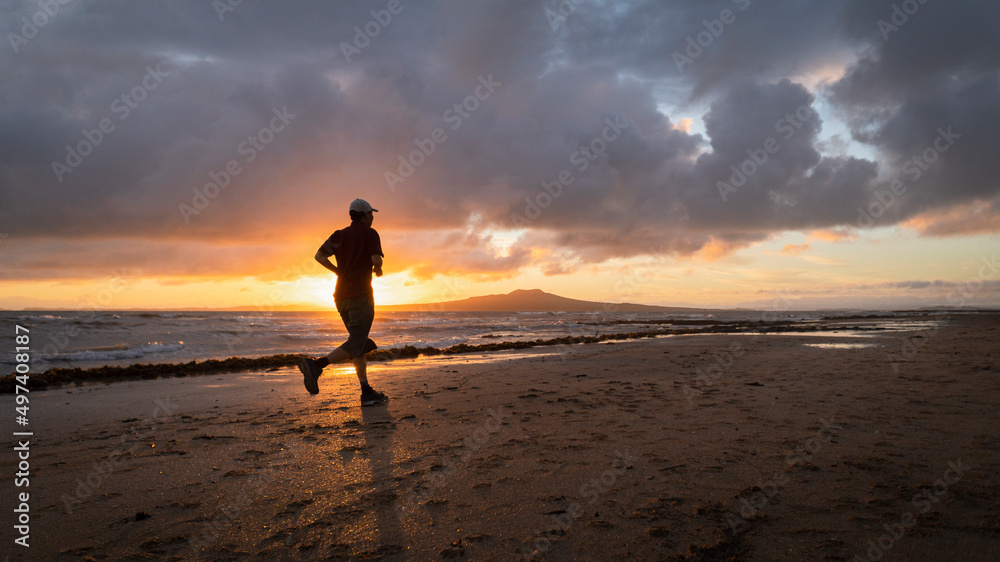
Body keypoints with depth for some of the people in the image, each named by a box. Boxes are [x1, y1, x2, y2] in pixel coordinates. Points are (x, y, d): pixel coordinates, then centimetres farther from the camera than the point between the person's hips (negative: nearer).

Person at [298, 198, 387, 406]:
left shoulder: (339, 235, 14)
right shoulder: (370, 233, -1)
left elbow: (319, 256, 1)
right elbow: (376, 260, -14)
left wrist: (339, 272, 15)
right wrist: (378, 270, 8)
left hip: (341, 296, 7)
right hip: (361, 295, -7)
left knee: (360, 343, 12)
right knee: (354, 346, -12)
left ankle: (367, 392, 8)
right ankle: (315, 365, -32)